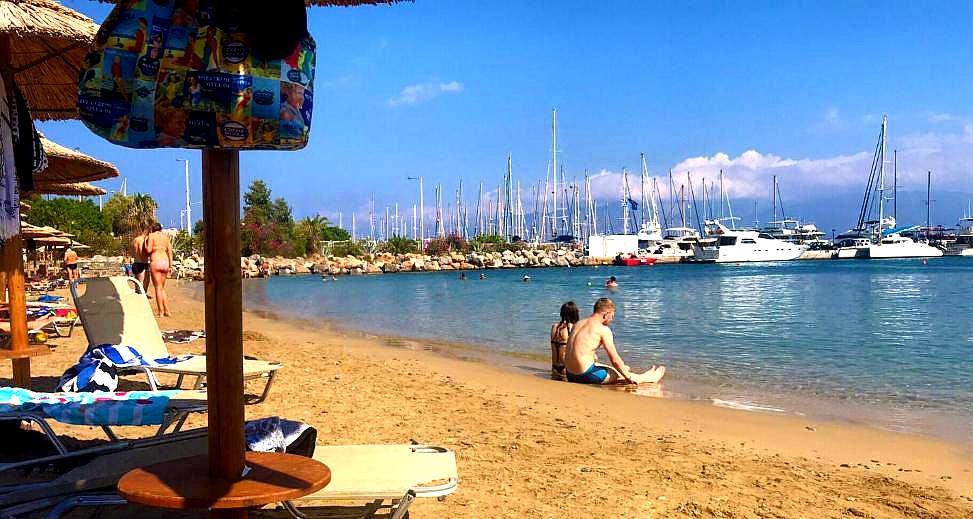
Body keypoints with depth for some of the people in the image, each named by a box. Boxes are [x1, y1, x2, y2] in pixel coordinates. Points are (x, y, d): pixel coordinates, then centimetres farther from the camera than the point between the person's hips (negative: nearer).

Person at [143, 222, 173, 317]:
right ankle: (167, 311, 10)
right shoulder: (166, 237, 14)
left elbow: (148, 250, -7)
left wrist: (145, 241, 10)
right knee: (162, 288, 15)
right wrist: (170, 265, 11)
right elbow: (170, 252, 9)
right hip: (165, 263, 5)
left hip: (155, 262, -5)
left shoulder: (151, 236, 0)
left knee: (158, 288, -2)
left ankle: (161, 313, -2)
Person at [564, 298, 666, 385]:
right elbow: (615, 359, -8)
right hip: (586, 375, -8)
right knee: (618, 373, 15)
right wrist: (628, 377, 8)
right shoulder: (603, 330, -11)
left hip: (570, 375, 8)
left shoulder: (577, 324, 11)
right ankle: (653, 377, 38)